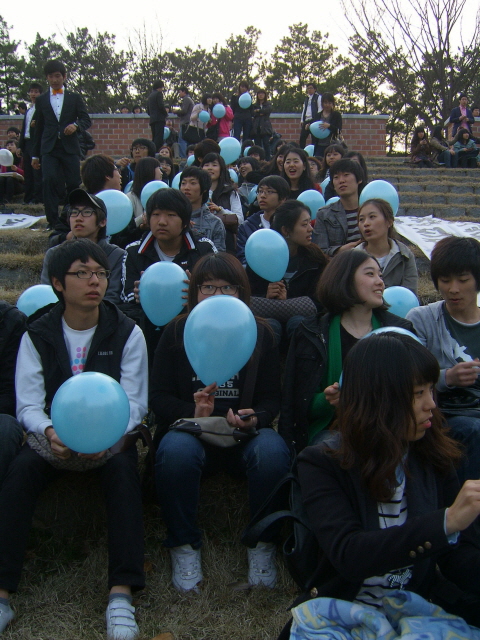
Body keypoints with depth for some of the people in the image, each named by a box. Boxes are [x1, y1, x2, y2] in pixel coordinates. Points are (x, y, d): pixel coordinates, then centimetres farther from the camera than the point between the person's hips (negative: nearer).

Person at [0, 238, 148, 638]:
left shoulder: (126, 332, -3)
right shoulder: (37, 335, 0)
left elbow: (135, 403, -8)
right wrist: (50, 433, -31)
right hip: (53, 435, 1)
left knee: (123, 468, -33)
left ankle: (122, 594, -34)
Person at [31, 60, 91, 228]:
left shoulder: (75, 98, 13)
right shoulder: (41, 100, 15)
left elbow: (87, 120, 7)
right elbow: (39, 128, 16)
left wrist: (76, 125, -17)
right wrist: (35, 154, 14)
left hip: (70, 147, 0)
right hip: (49, 149, 0)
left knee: (74, 184, -3)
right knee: (49, 182, -14)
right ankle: (53, 222, -11)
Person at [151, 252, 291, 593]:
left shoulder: (260, 335, 6)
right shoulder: (176, 333, 4)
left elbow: (272, 398, 5)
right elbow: (159, 398, 1)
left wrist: (255, 419, -19)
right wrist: (193, 412, -20)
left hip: (245, 436, 1)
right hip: (192, 431, 0)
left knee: (273, 450, -32)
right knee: (176, 449, -35)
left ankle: (263, 545, -9)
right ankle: (184, 546, -13)